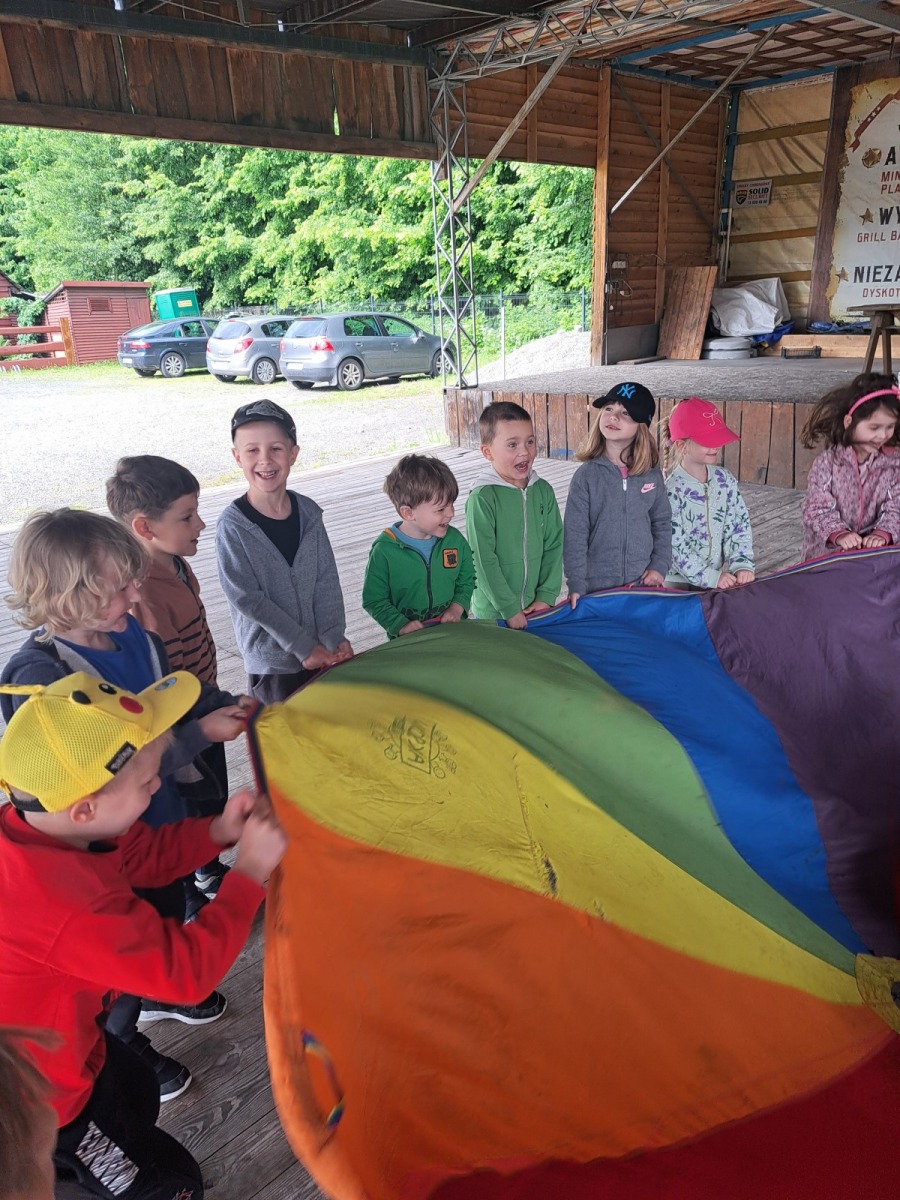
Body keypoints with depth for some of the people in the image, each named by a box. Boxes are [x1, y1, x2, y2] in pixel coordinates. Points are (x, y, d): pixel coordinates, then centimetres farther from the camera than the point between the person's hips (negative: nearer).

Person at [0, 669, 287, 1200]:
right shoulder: (64, 901, -43)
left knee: (138, 1091, 32)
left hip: (50, 1032, 8)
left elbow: (145, 855, -2)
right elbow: (187, 971, -32)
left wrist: (220, 830, -18)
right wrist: (252, 871, -26)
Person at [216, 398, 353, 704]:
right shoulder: (233, 526, -15)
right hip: (273, 662, -4)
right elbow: (247, 598, -17)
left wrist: (334, 638, -11)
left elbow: (327, 580, 0)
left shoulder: (308, 512, -2)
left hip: (322, 654, 4)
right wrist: (304, 647, -16)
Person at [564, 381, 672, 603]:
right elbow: (575, 534, -10)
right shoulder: (587, 475, -8)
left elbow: (662, 523, 10)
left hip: (644, 583, 3)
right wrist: (576, 584, -14)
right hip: (597, 586, -3)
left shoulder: (652, 474, 1)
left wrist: (659, 566, -1)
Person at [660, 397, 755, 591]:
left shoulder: (725, 480, 1)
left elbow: (739, 526, 1)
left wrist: (742, 565, -13)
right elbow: (675, 545, -18)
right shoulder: (672, 489, -17)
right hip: (678, 583, -5)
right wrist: (711, 577, -20)